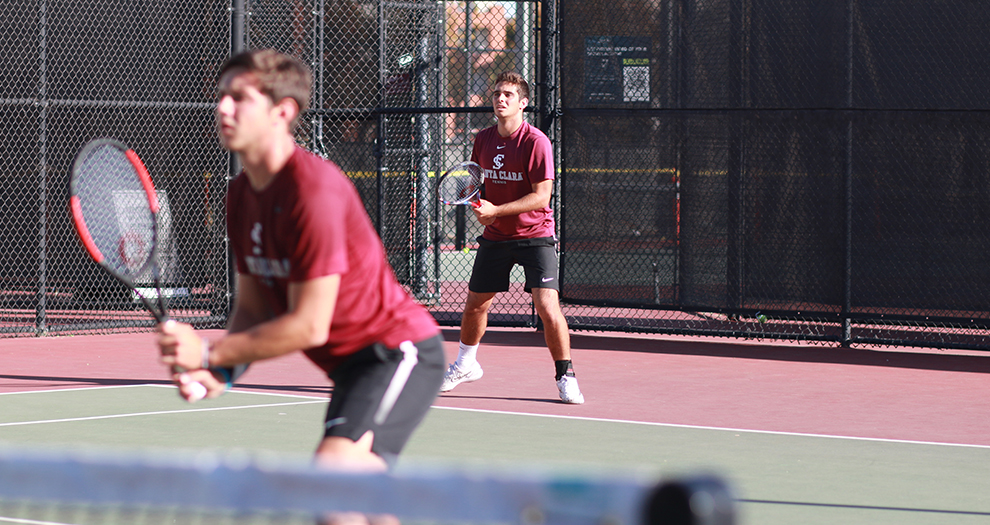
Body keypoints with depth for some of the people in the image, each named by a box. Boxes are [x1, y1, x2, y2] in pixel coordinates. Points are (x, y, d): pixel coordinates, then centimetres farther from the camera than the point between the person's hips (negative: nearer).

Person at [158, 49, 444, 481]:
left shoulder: (314, 189, -24)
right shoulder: (241, 194, 5)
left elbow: (309, 326, -23)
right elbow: (254, 308, 8)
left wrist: (210, 353, -19)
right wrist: (221, 373, -11)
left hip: (397, 351, -10)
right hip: (351, 364, 10)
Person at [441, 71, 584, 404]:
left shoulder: (536, 142, -16)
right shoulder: (483, 139, 4)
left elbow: (541, 196, -19)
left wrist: (496, 210, -24)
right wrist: (479, 203, -3)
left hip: (535, 235, -5)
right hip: (495, 236, 5)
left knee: (547, 307, -17)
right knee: (475, 303, 12)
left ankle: (565, 376, -3)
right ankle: (465, 365, 37)